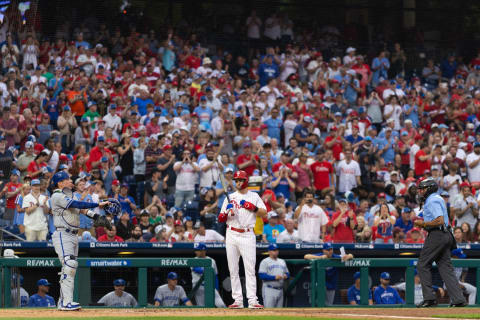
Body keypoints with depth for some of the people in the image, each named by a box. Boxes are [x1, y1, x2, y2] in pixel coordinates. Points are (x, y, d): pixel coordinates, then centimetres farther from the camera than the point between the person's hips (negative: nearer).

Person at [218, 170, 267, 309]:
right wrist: (226, 212, -12)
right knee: (233, 270, 1)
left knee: (250, 268, -9)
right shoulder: (230, 197, 12)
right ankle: (237, 300, 5)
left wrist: (253, 208, -10)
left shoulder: (254, 196, 10)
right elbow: (220, 219, 8)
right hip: (231, 235, 2)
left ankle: (252, 300, -13)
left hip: (247, 235, -2)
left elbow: (264, 213, 5)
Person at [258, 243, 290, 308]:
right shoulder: (265, 262, -2)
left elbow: (287, 273, 23)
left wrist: (286, 276, -2)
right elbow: (261, 275, -12)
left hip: (280, 290, 7)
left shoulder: (282, 261, 20)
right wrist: (274, 277, -20)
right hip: (269, 290, -7)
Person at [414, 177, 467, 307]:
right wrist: (423, 221, 19)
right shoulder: (438, 198, 21)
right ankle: (458, 298, -1)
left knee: (423, 265, -3)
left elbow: (440, 221, -23)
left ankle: (429, 298, -6)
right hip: (446, 235, 10)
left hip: (436, 236, -10)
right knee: (446, 267, 7)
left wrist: (423, 224, -14)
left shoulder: (432, 201, -13)